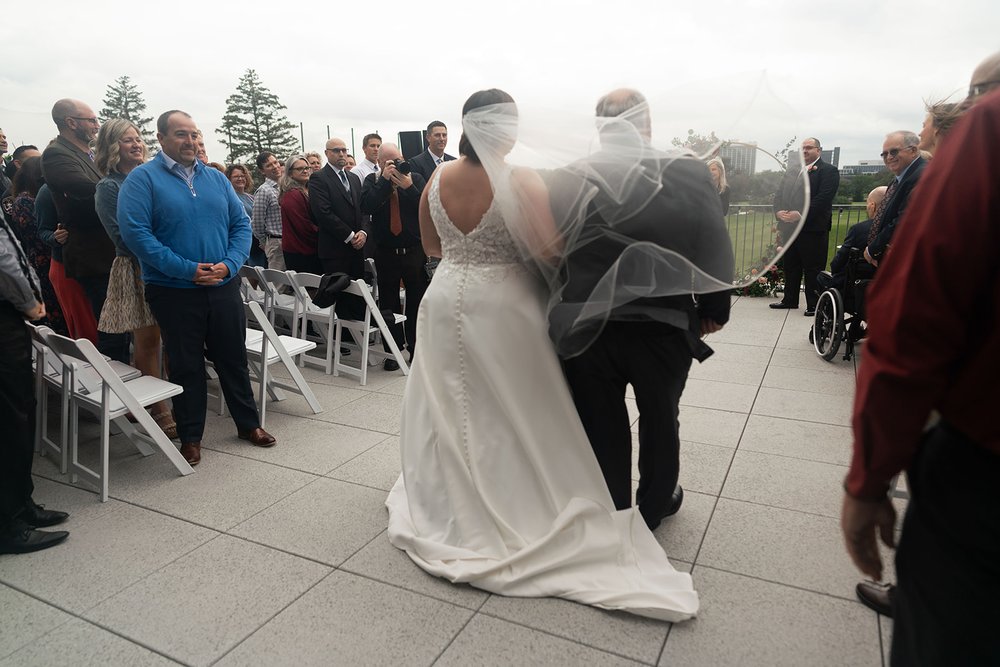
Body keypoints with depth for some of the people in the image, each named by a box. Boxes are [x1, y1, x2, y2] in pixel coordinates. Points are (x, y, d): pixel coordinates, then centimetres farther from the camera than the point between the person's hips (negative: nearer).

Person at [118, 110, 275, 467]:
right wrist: (186, 269, -20)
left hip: (223, 287, 4)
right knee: (186, 366, 7)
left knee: (234, 358, 12)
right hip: (173, 291, -3)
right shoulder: (142, 178, -4)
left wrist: (229, 264, -10)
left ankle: (249, 423, 27)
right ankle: (190, 437, 22)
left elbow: (241, 224, 7)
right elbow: (135, 231, -14)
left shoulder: (216, 178, 10)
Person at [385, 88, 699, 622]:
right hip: (501, 306, -4)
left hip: (446, 301, 5)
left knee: (449, 409, 18)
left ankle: (447, 502, 36)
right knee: (509, 414, 11)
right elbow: (549, 250, -19)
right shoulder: (523, 182, -16)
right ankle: (513, 511, 25)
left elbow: (431, 247, 9)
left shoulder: (437, 180, -2)